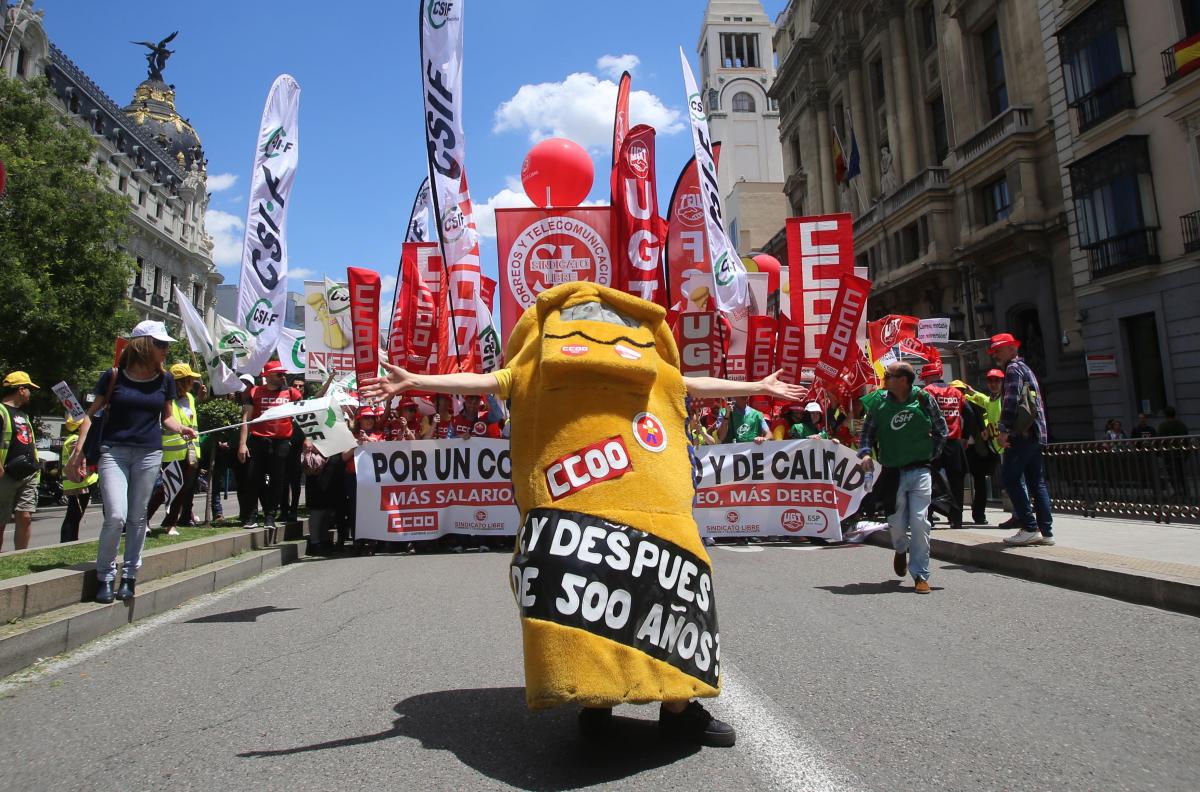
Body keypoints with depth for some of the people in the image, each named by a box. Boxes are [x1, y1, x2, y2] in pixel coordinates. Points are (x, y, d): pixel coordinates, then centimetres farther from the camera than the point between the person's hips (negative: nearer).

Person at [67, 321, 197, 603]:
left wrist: (181, 429, -6)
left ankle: (129, 576, 19)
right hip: (114, 451, -2)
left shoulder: (165, 379, 8)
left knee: (137, 517, 7)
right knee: (116, 516, -12)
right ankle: (104, 575, 7)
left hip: (149, 453, 3)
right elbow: (91, 414, 5)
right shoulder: (114, 376, 0)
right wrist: (78, 450, -3)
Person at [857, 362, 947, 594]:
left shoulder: (924, 399, -3)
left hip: (920, 471, -1)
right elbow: (867, 431, 6)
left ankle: (920, 575, 5)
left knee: (919, 522, -8)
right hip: (892, 473, 1)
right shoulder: (878, 402, -2)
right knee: (897, 524, 6)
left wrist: (932, 454, 4)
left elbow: (941, 430, 9)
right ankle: (901, 550, 42)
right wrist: (865, 452, -11)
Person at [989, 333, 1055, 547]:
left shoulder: (1013, 368, -5)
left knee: (1010, 477, -9)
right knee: (1037, 482, 8)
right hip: (1036, 433, 10)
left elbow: (1011, 400, -17)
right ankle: (1045, 531, 8)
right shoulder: (1027, 368, 25)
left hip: (1022, 433, -10)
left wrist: (1004, 429, -18)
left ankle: (1030, 528, -12)